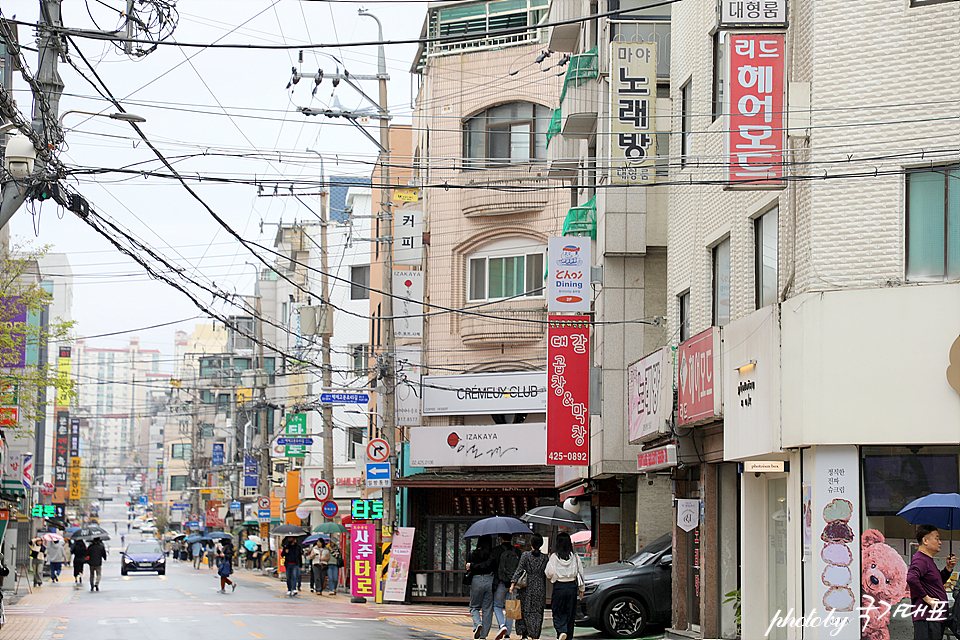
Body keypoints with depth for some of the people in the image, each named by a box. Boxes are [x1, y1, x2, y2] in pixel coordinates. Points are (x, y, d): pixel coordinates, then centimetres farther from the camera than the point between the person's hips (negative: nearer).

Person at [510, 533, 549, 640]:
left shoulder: (526, 555, -5)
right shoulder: (544, 557, 2)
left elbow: (519, 570, -12)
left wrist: (513, 584, -13)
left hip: (527, 587, -1)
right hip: (540, 589, 2)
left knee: (526, 611, 6)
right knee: (538, 613, 4)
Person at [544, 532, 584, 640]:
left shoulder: (554, 557, -8)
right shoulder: (575, 556, 0)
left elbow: (549, 573, -7)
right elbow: (580, 572, 6)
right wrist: (581, 588, 16)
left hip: (559, 587, -3)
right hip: (572, 587, 3)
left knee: (557, 613, 5)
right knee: (570, 614, 12)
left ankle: (562, 631, -19)